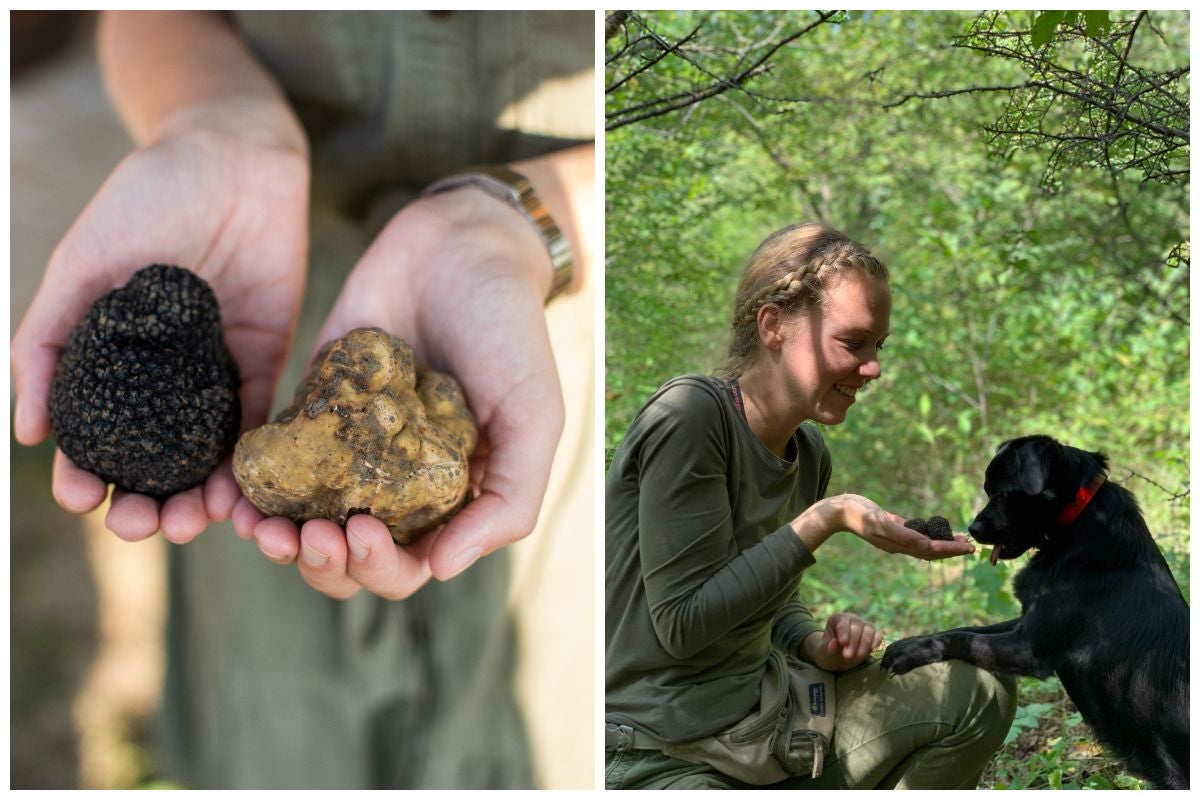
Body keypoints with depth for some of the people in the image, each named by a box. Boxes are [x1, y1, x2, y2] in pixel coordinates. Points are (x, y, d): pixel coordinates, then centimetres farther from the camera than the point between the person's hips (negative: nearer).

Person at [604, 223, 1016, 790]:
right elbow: (683, 621, -21)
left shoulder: (810, 452, 6)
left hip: (760, 719, 9)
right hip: (653, 760, -8)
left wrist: (818, 646, -3)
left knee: (979, 696, 5)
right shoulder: (690, 415, -18)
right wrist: (826, 520, -22)